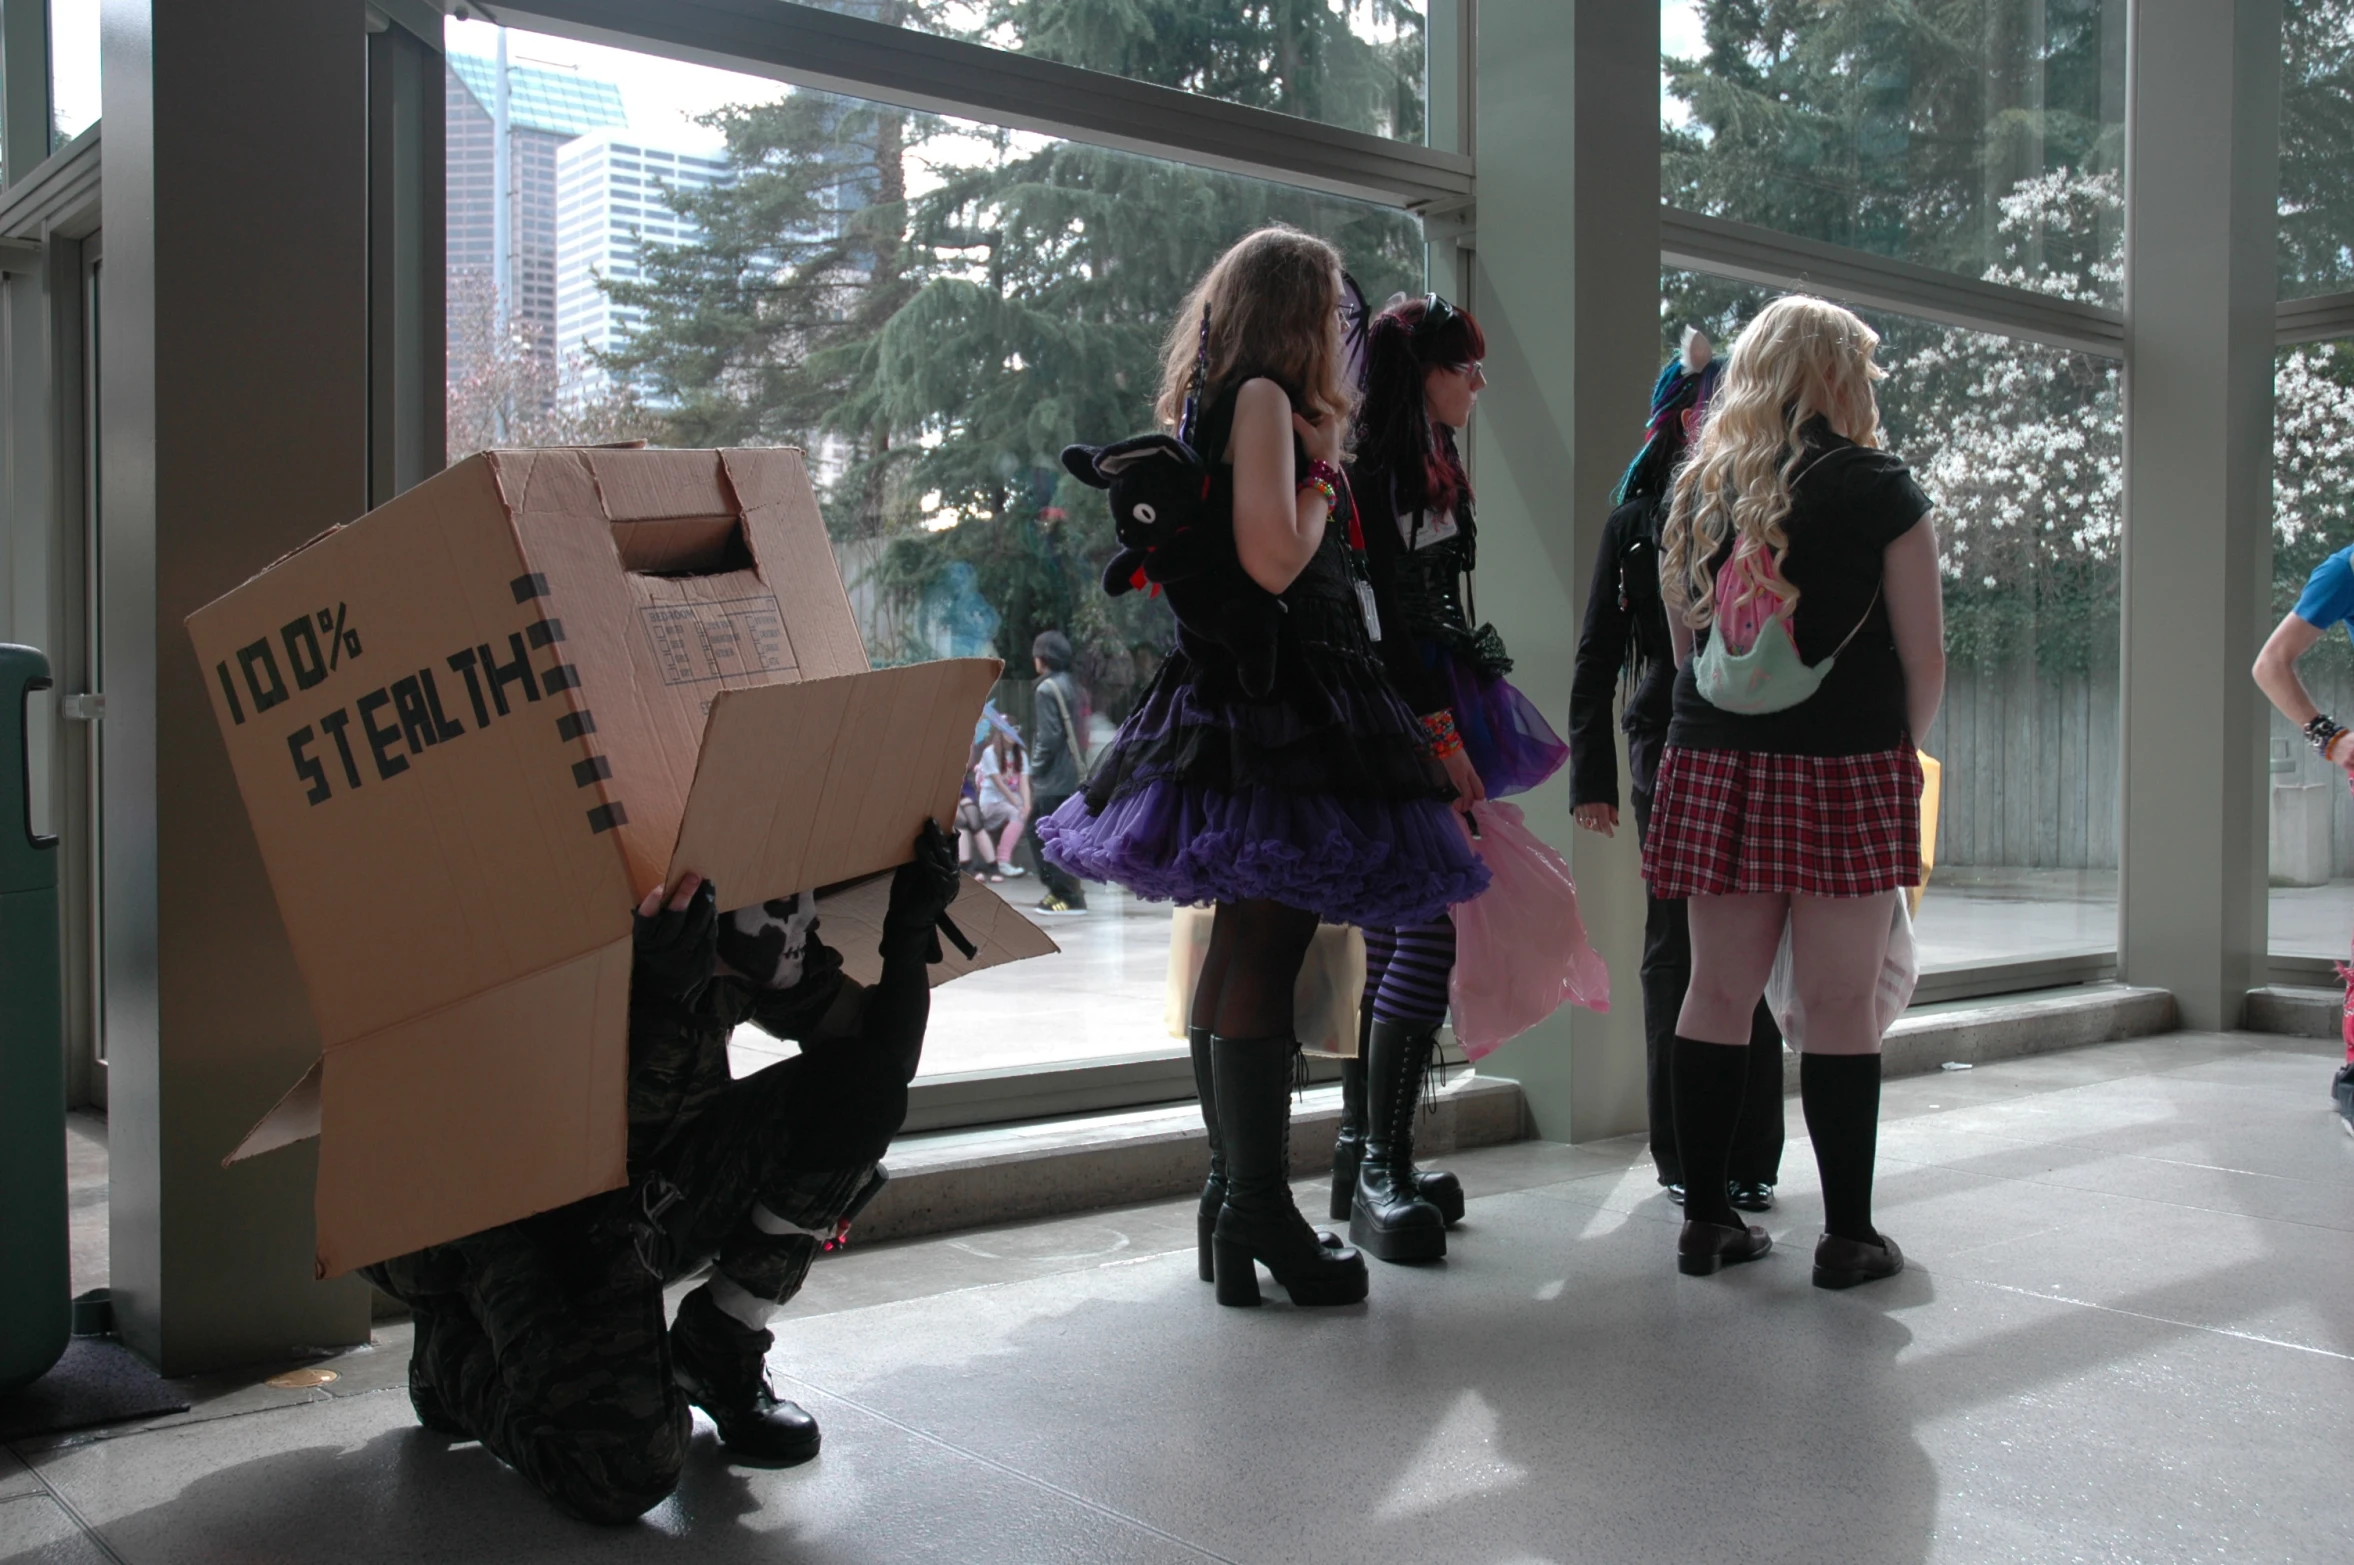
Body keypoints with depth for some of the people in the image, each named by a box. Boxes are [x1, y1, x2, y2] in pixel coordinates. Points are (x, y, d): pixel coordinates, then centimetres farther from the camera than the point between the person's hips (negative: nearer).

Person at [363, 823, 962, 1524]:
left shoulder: (753, 946, -11)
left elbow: (881, 1058, -5)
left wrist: (909, 936, -21)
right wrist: (665, 1001, -50)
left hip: (649, 1209, 7)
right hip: (514, 1224, -6)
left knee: (853, 1096, -13)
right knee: (622, 1469, -25)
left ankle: (717, 1358, 2)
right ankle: (454, 1353, 9)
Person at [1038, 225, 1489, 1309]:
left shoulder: (1230, 406, 22)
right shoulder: (1262, 397, -8)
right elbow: (1274, 561, -19)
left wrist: (1321, 448, 21)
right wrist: (1325, 462, -3)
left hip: (1244, 692, 11)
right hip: (1277, 700, -11)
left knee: (1241, 951, 12)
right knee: (1264, 949, -10)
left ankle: (1234, 1199, 19)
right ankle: (1257, 1212, -6)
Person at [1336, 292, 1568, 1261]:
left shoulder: (1427, 469, 21)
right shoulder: (1373, 466, -9)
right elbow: (1392, 614, -16)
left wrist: (1457, 725, 21)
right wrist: (1440, 734, -19)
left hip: (1423, 723, 10)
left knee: (1393, 932, 10)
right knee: (1428, 930, -14)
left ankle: (1364, 1153, 16)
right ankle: (1380, 1174, -10)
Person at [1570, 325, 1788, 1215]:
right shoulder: (1639, 520, 7)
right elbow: (1597, 656, 5)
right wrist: (1591, 775, -2)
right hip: (1668, 753, -1)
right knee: (1676, 948, 4)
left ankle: (1748, 1156, 9)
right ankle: (1682, 1153, 13)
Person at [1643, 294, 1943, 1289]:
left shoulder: (1699, 489, 10)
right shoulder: (1880, 488, -2)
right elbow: (1925, 660, -2)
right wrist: (1897, 748, 14)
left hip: (1713, 763, 4)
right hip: (1845, 770, -4)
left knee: (1717, 993, 9)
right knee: (1841, 1006, 2)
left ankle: (1705, 1219, 15)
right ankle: (1848, 1235, 10)